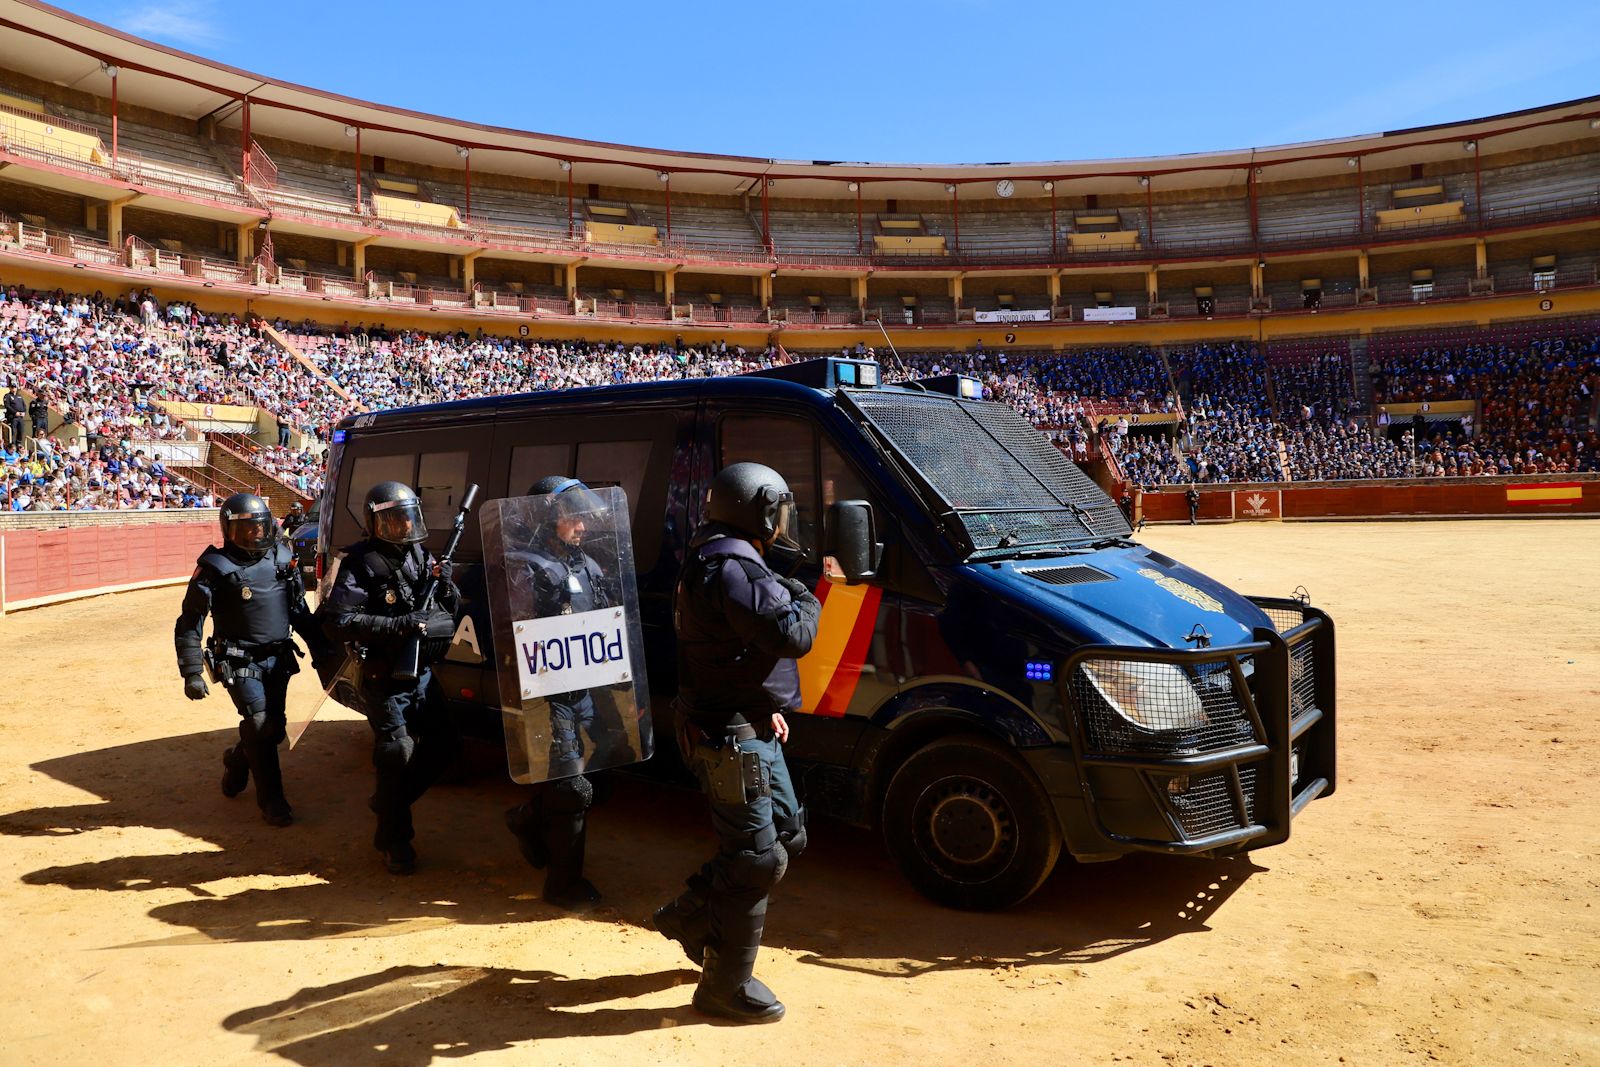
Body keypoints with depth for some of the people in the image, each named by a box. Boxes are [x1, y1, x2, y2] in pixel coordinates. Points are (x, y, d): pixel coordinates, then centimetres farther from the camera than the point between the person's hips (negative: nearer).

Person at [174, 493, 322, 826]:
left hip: (278, 659, 5)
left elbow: (300, 612, 15)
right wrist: (191, 673, -14)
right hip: (240, 662, -5)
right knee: (259, 724, -12)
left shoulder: (282, 558, 5)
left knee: (273, 729, 9)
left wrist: (321, 649, 14)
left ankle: (236, 761, 41)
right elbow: (188, 625, -8)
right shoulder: (215, 568, -10)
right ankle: (271, 800, 3)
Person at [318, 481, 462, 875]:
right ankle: (394, 841, 8)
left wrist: (446, 587, -11)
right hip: (384, 678, -7)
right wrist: (401, 625, -28)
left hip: (421, 674, 7)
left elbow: (451, 611, 11)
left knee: (444, 743, 10)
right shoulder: (361, 563, -12)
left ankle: (388, 799, 29)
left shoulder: (422, 556, 8)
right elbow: (339, 621, -22)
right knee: (397, 753, -8)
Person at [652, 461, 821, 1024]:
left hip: (747, 724, 11)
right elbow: (791, 636, -28)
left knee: (786, 832, 18)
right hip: (732, 733, -11)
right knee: (757, 857, -3)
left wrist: (768, 709, 15)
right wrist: (806, 599, -6)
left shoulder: (716, 560, 15)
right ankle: (727, 984, 10)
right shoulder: (734, 568, -21)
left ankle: (690, 914, 30)